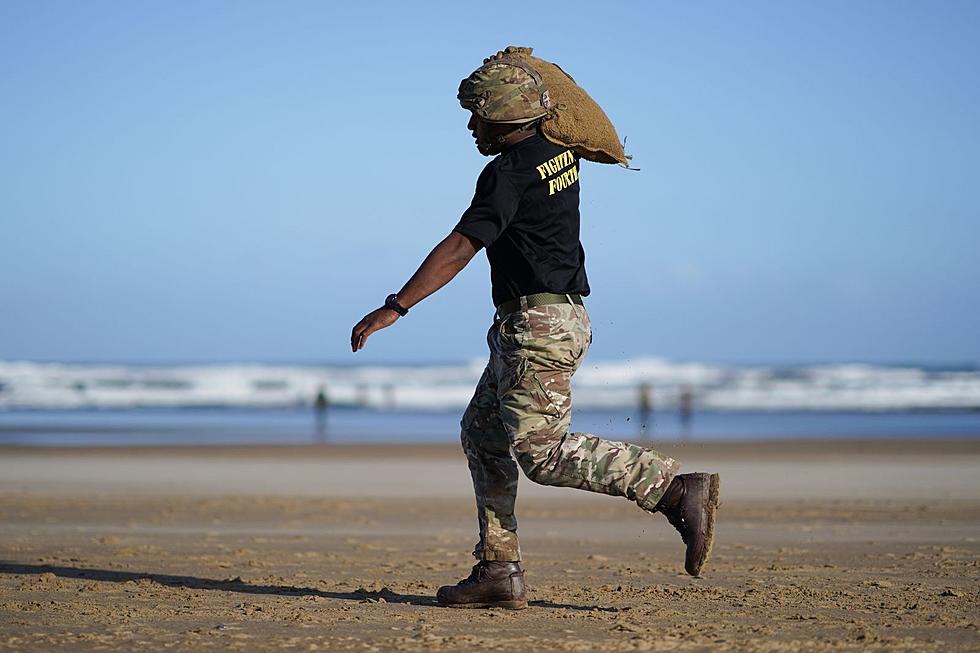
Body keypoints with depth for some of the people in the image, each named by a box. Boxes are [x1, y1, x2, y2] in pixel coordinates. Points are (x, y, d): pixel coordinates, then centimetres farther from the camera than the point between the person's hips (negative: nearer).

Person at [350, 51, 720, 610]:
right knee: (483, 434, 11)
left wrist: (394, 309, -28)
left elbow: (459, 250, -26)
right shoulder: (559, 150, 9)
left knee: (541, 452, -10)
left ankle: (677, 490, -10)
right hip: (558, 318, 10)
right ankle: (500, 571, 9)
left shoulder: (509, 174, -17)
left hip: (538, 327, -10)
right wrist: (511, 75, 24)